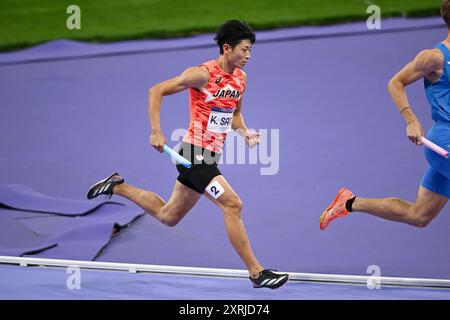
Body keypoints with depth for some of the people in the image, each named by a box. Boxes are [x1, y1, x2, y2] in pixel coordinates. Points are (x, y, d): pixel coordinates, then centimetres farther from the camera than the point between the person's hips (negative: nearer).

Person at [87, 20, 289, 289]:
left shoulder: (241, 78, 9)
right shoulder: (203, 73, -14)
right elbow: (156, 91, -11)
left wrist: (245, 132, 4)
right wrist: (156, 131, -19)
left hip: (210, 156, 9)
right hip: (195, 153, -9)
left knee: (168, 216, 19)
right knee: (233, 204, -18)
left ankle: (117, 187, 36)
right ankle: (257, 272, -13)